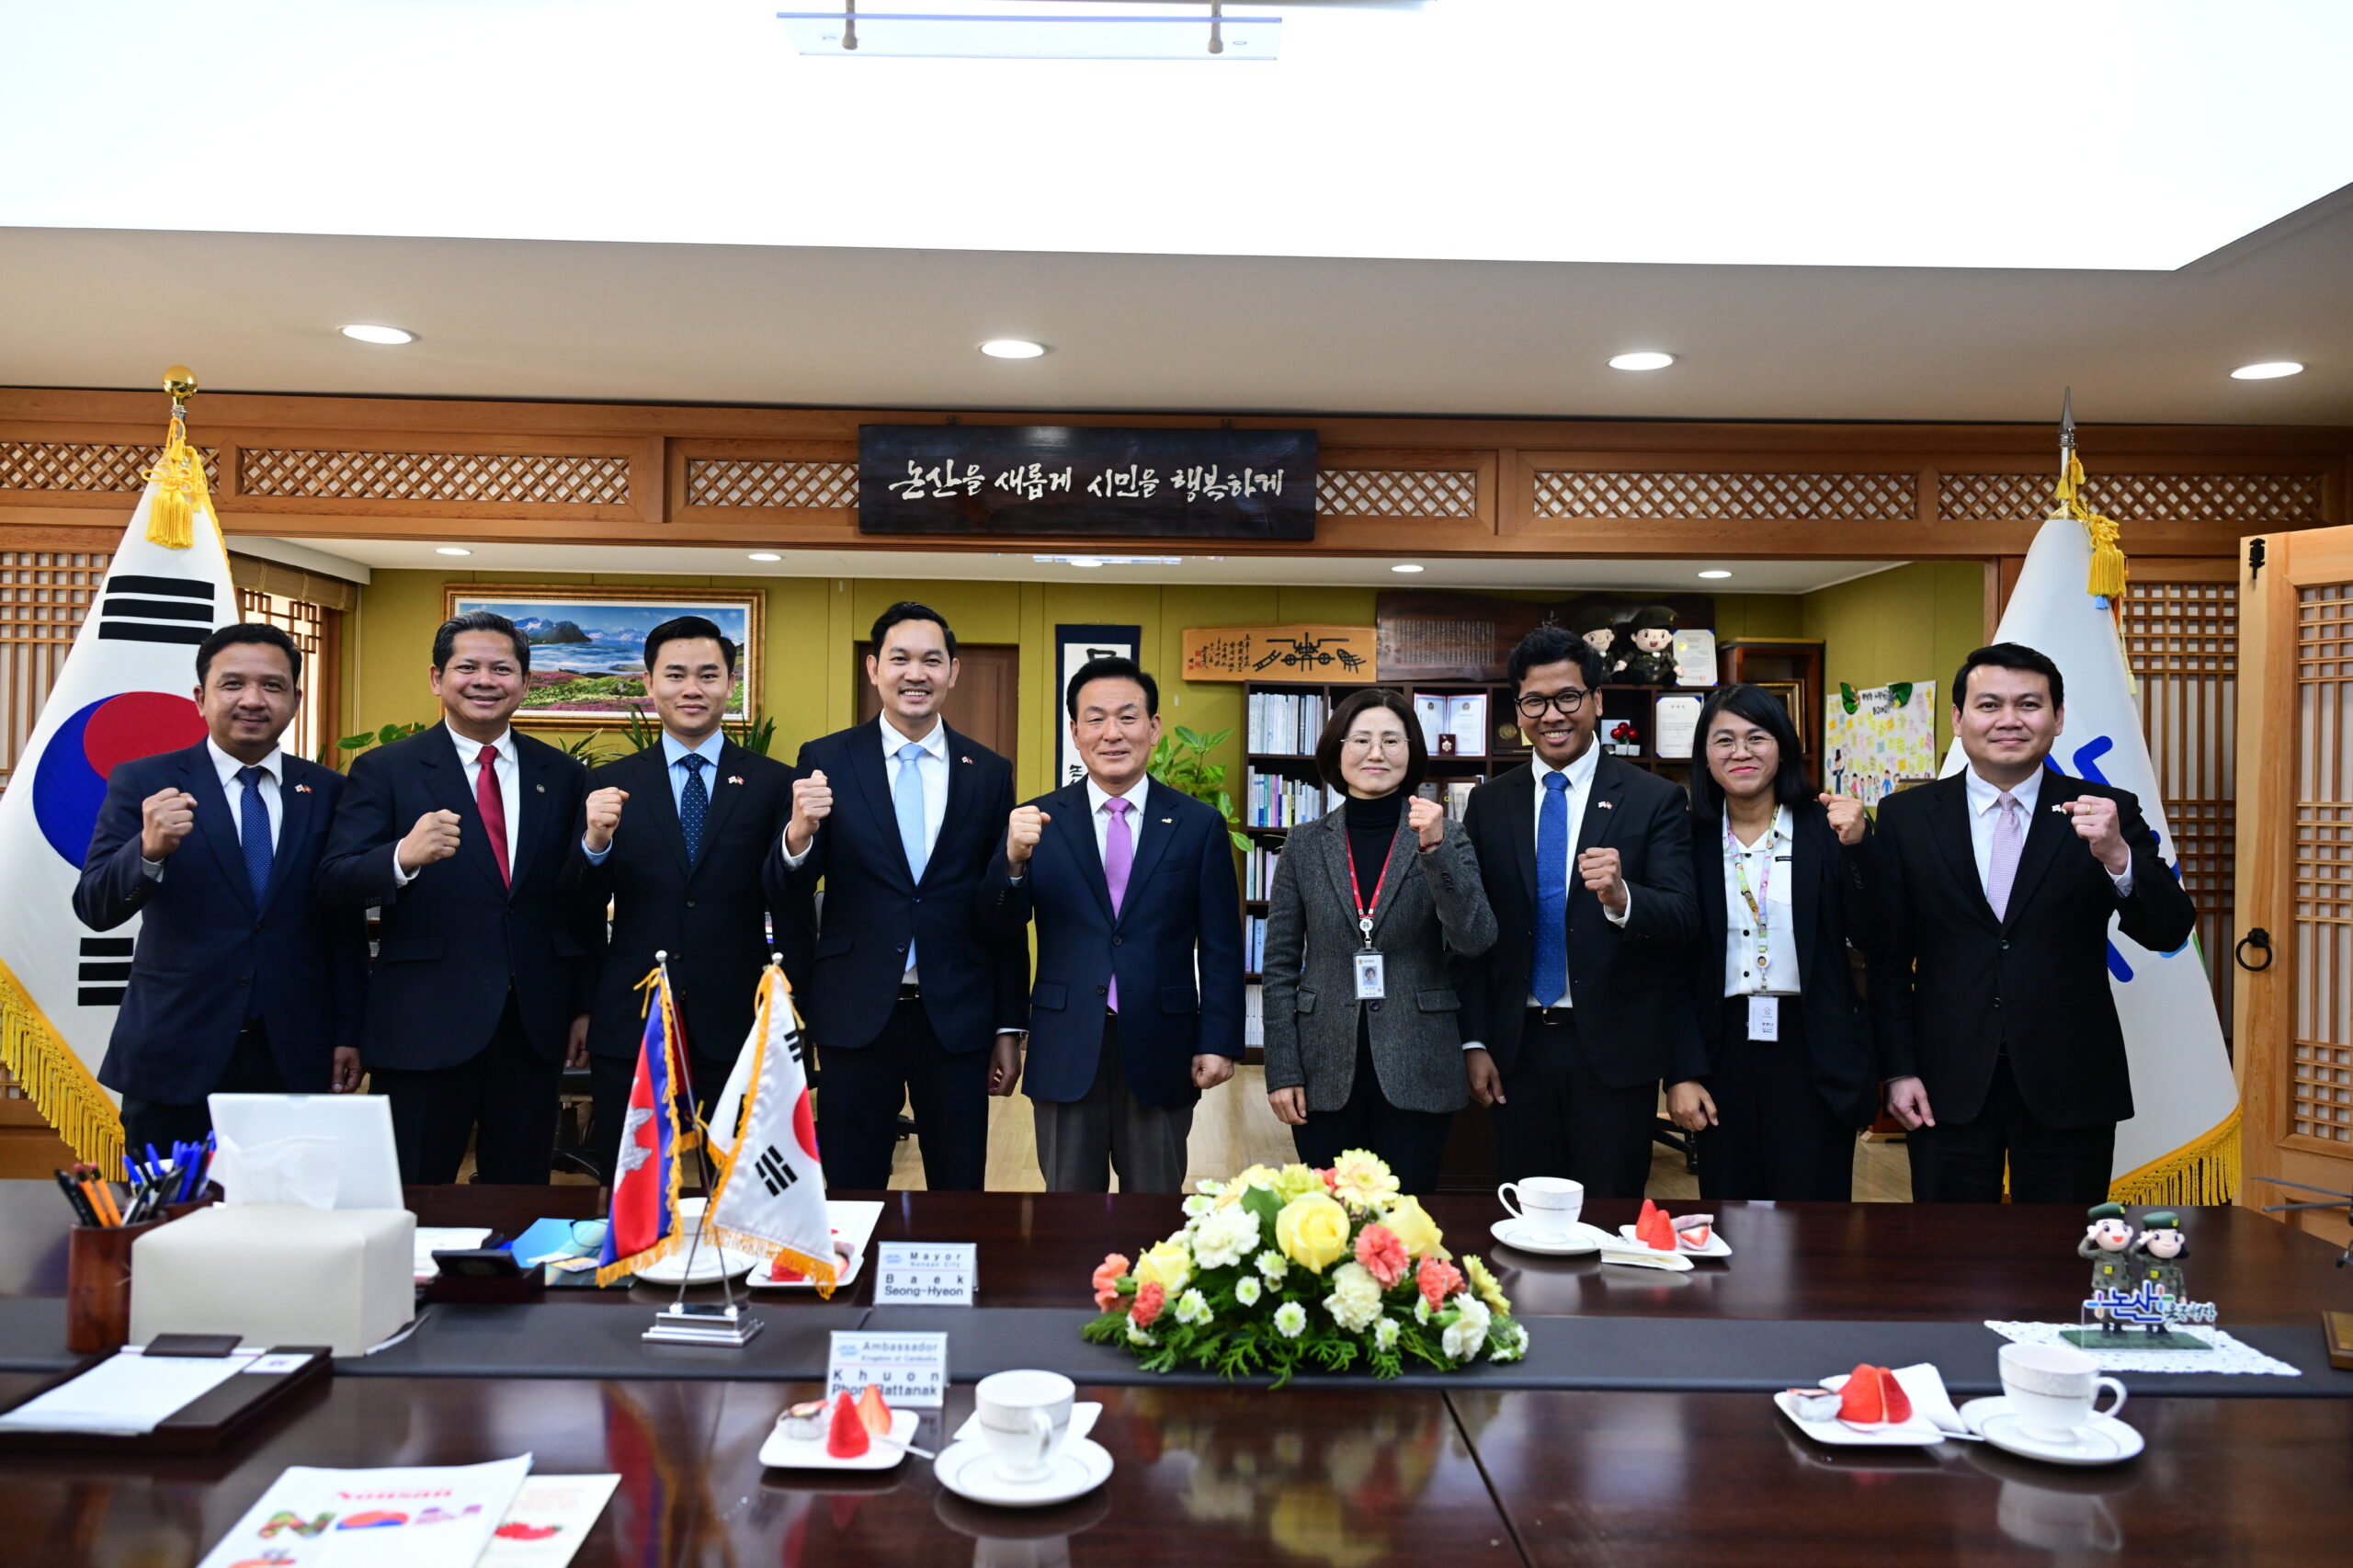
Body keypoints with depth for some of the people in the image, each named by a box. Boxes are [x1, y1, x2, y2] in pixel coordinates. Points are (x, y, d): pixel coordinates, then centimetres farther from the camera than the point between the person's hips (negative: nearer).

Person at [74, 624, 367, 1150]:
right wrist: (150, 850, -28)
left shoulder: (327, 792, 5)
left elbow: (345, 928, 8)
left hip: (296, 1060, 1)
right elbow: (95, 909, -8)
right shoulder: (142, 784, 0)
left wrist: (347, 1034, 6)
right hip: (174, 1058, -1)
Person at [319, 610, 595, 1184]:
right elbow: (335, 884, -10)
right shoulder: (385, 770, 0)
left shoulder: (561, 775, 8)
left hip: (536, 1025, 3)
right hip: (423, 1027, -3)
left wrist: (584, 1005, 9)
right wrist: (403, 857, -30)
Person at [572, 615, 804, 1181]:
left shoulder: (774, 785, 1)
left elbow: (792, 915, 3)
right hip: (630, 1025, 1)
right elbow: (582, 913, 3)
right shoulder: (609, 785, 5)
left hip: (736, 1026, -1)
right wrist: (595, 843, -16)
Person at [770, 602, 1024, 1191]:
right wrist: (799, 834, -26)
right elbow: (788, 896, -5)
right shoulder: (826, 760, -1)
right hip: (856, 1014, -1)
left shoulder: (989, 772, 3)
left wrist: (1009, 1028, 7)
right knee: (851, 1193, 11)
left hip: (957, 1015, 1)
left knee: (961, 1196, 11)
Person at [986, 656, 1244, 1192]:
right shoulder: (1039, 821, 1)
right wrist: (1014, 860, -22)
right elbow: (1002, 928, -4)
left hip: (1161, 1054, 0)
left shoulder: (1200, 825, 0)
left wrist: (1219, 1042, -4)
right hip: (1066, 1053, 1)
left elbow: (1221, 947, 1)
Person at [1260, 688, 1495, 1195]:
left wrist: (1435, 849, -21)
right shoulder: (1305, 844, 4)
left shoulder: (1445, 838, 1)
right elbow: (1280, 965, 4)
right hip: (1326, 1073, 1)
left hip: (1417, 1074, -1)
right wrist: (1282, 1071, -1)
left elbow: (1476, 940, -11)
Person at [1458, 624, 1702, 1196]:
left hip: (1615, 1048, -2)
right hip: (1518, 1048, 2)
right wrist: (1475, 1042, 1)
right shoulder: (1489, 803, 6)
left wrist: (1621, 898, -31)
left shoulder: (1654, 799, -2)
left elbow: (1684, 918, -10)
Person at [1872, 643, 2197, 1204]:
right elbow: (1888, 958, 2)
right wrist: (1899, 1070, -3)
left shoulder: (2108, 813, 1)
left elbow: (2169, 933, -9)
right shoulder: (1907, 817, 1)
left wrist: (2116, 855, -27)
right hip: (1948, 1087, 0)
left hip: (2069, 1087, 0)